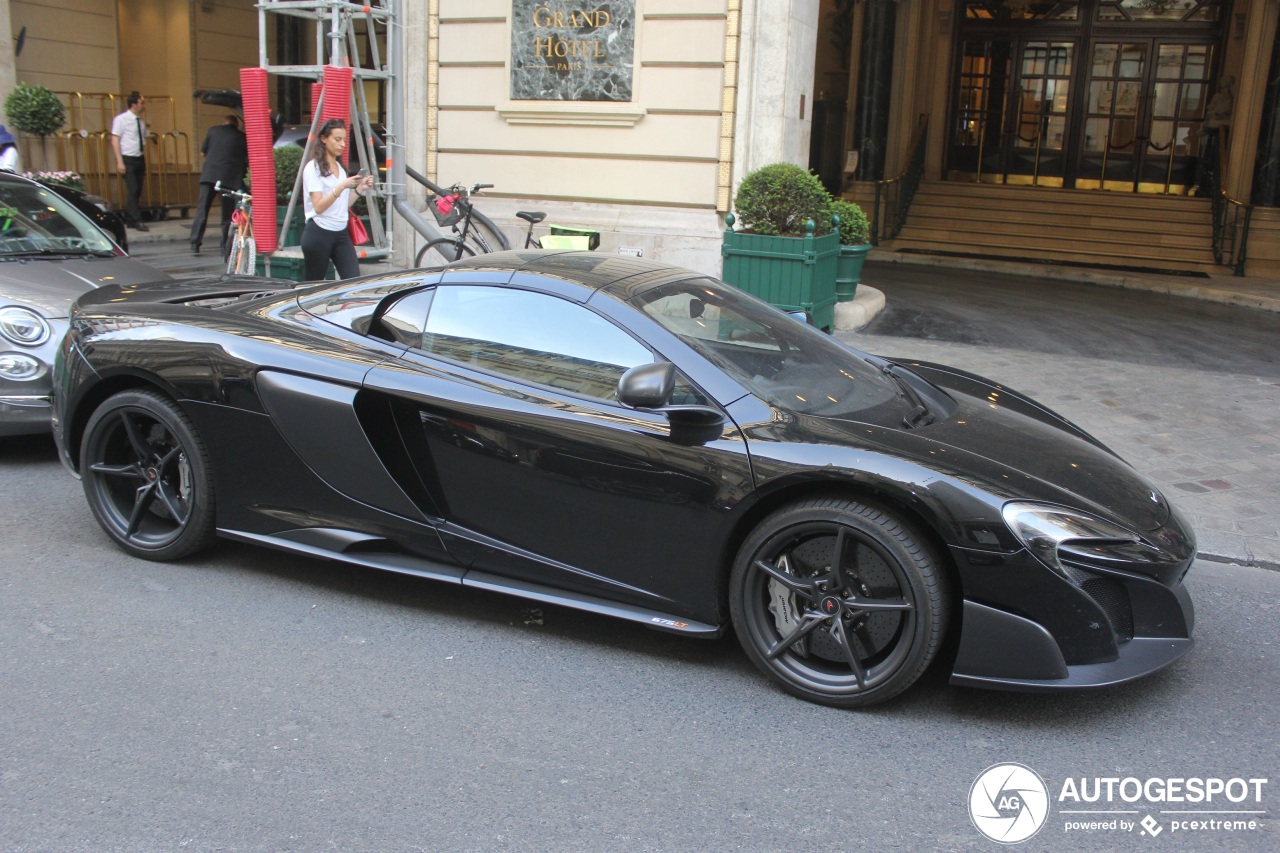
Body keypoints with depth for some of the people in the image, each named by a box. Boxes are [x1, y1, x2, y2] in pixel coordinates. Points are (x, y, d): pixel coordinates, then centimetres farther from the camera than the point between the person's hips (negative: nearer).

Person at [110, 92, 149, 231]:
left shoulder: (141, 122, 11)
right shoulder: (121, 119, -7)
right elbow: (115, 141, -9)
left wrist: (145, 164, 13)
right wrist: (120, 162, -16)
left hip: (139, 159, 6)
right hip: (128, 159, -6)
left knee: (137, 192, 8)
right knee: (133, 191, -11)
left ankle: (129, 219, 19)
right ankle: (137, 221, -8)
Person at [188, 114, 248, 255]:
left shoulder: (213, 130, 11)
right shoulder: (242, 137, 9)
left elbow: (203, 152, 16)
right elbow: (248, 161, 11)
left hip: (209, 174, 1)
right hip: (230, 177, -1)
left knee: (202, 210, 4)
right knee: (228, 214, 6)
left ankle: (195, 245, -2)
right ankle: (226, 247, 5)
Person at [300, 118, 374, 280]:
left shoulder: (340, 168, 16)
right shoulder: (313, 167, -6)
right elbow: (318, 206, -16)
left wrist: (359, 188, 3)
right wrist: (341, 187, -24)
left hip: (341, 233, 6)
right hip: (319, 234, -6)